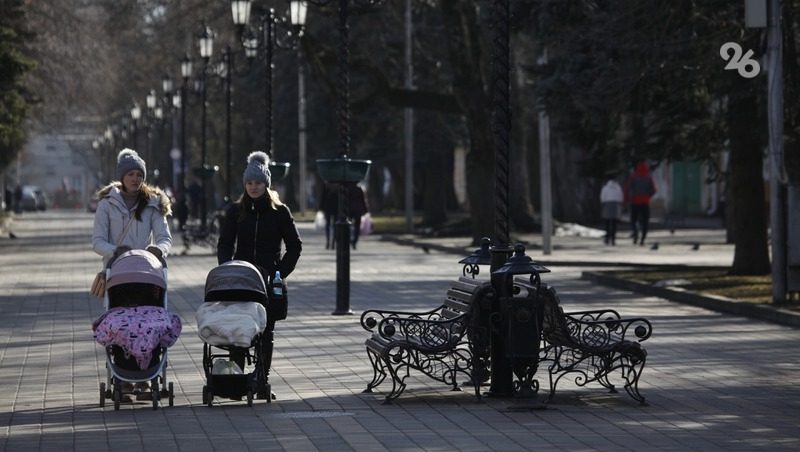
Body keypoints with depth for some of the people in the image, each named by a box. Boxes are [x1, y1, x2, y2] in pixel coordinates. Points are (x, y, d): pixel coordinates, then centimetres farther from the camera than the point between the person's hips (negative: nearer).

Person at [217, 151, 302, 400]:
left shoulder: (279, 211, 4)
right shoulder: (235, 211, 8)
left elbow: (295, 246, 7)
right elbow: (225, 244, 5)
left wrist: (281, 271, -4)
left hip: (269, 281, 0)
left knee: (266, 333, 2)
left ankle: (263, 381, 6)